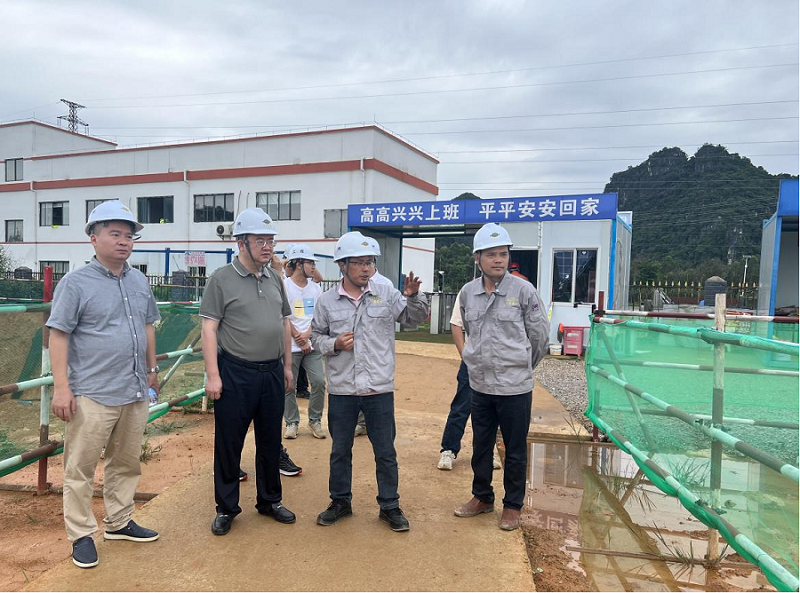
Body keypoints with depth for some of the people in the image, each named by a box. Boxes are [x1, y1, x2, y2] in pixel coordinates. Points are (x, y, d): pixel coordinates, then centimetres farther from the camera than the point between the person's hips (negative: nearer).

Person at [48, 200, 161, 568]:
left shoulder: (139, 280, 9)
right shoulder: (76, 283, -8)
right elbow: (58, 335, -9)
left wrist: (152, 369, 19)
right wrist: (61, 387, -14)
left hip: (136, 392, 6)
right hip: (93, 396, -5)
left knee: (126, 463, 16)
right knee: (80, 468, 5)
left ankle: (119, 523, 31)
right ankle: (81, 534, 20)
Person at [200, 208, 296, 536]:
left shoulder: (275, 279, 10)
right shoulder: (222, 279, -7)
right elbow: (209, 328, -10)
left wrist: (287, 366, 14)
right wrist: (213, 375, -15)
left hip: (272, 373, 5)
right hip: (235, 374, -5)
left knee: (270, 441, 15)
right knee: (228, 444, 6)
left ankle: (269, 500, 32)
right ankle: (226, 508, 23)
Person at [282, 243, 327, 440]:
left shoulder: (316, 288, 9)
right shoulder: (284, 285, -6)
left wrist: (307, 335, -9)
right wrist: (300, 341, -9)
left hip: (312, 345, 4)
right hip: (290, 345, -4)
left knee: (319, 381, -2)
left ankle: (315, 420, 16)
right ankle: (292, 423, 20)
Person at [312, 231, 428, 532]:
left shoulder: (386, 294, -2)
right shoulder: (327, 301, -1)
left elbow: (416, 317, 4)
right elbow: (316, 336, 8)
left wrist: (413, 297, -16)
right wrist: (334, 344, -12)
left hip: (380, 389, 0)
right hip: (341, 389, 1)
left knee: (385, 451, 10)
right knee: (340, 450, 15)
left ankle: (390, 506, 27)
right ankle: (341, 501, 35)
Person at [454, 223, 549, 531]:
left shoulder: (523, 290, -11)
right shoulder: (468, 292, 0)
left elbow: (540, 334, -2)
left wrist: (521, 366, 8)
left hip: (515, 387, -4)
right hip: (480, 384, 4)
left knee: (515, 451, 10)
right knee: (480, 447, 17)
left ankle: (512, 505, 28)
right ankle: (482, 497, 37)